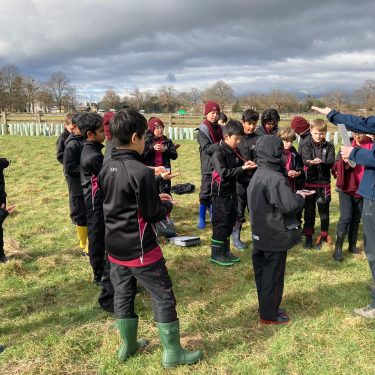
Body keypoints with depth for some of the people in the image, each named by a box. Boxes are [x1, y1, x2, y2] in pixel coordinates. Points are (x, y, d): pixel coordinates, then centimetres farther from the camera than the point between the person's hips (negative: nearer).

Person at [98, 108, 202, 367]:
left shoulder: (107, 168, 2)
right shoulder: (141, 172, -22)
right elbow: (153, 215, -16)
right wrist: (168, 204, 5)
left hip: (115, 246, 8)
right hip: (140, 248, -8)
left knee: (123, 295, 18)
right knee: (163, 297, 6)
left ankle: (128, 345, 34)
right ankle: (173, 352, 17)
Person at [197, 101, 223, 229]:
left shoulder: (219, 128, 10)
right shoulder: (203, 130, -7)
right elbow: (206, 148, -17)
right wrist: (220, 145, -28)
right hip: (208, 166, -5)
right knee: (205, 193, -1)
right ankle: (202, 219, 8)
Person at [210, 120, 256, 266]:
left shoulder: (235, 151, 8)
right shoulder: (219, 153, -17)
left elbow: (239, 164, 18)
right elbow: (224, 172, -26)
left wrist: (246, 164, -5)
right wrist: (242, 168, -27)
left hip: (231, 192, 8)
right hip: (220, 194, -8)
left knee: (230, 222, 15)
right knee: (220, 224, -2)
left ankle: (225, 251, 27)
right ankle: (216, 254, 10)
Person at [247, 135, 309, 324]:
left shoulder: (257, 175, 6)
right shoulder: (276, 178, -23)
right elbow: (289, 205, -25)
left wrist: (293, 195, 10)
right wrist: (299, 197, -5)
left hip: (260, 234, 9)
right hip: (276, 236, -9)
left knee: (262, 272, 17)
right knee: (273, 275, 4)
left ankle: (266, 307, 32)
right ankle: (269, 315, 15)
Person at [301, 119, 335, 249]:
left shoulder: (329, 146, 2)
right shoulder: (306, 146, 0)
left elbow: (331, 162, -10)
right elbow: (305, 161, -15)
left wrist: (321, 162, -31)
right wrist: (312, 162, -38)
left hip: (324, 183, 0)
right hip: (310, 182, 0)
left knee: (324, 211, 9)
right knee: (309, 211, 8)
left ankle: (324, 236, 23)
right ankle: (308, 236, 21)